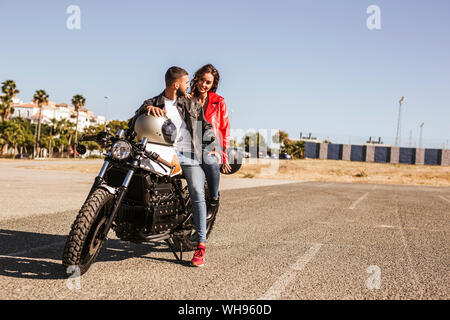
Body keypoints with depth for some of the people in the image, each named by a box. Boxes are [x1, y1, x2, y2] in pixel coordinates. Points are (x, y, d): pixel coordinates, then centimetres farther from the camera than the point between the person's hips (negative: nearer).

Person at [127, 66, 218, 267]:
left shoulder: (192, 104, 21)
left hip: (190, 154, 1)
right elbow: (132, 125, 3)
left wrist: (210, 146, 8)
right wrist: (147, 110, -13)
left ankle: (201, 245, -19)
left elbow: (206, 126, 24)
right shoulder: (152, 103, 14)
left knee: (197, 192, -20)